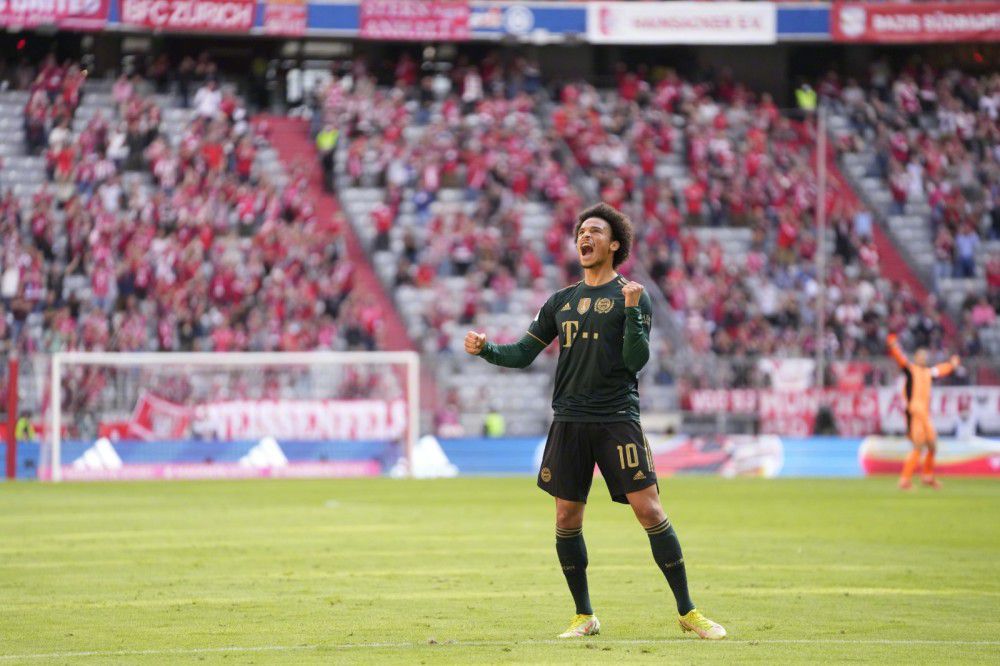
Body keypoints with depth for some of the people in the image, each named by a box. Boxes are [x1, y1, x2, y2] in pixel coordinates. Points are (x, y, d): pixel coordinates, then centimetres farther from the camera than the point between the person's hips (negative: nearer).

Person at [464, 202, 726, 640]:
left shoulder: (631, 296, 1)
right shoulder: (561, 301, 14)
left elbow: (637, 361, -8)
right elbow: (524, 354, 17)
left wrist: (633, 311, -20)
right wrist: (486, 350, 0)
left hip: (618, 419, -4)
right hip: (569, 421, 4)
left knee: (649, 510, -10)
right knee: (567, 519, 2)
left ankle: (687, 612, -3)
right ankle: (584, 616, 15)